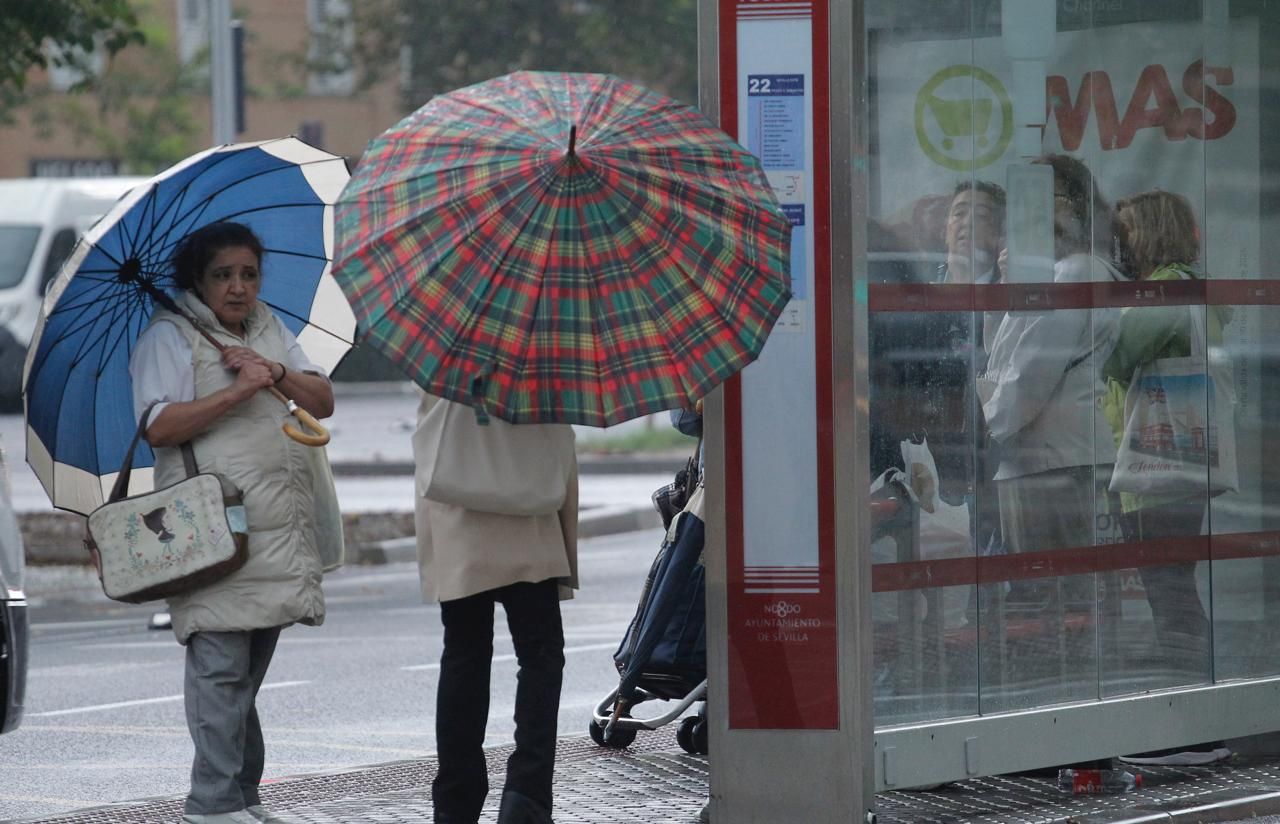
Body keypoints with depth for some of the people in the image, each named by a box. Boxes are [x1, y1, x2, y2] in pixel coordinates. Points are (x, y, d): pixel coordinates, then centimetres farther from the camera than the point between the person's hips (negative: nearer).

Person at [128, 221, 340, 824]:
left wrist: (276, 373, -4)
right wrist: (237, 391, -18)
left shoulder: (270, 329, 20)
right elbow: (158, 427, -13)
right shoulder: (169, 335, -1)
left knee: (250, 667, 9)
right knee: (221, 665, -11)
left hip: (278, 529, 7)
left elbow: (323, 401, 14)